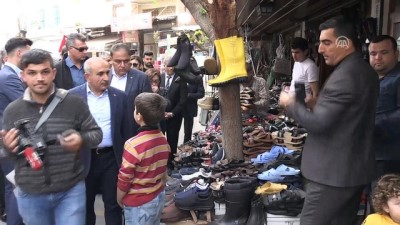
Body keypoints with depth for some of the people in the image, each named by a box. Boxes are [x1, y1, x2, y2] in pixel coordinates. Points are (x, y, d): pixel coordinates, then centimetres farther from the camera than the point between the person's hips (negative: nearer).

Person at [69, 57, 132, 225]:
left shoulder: (119, 96, 0)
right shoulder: (73, 96, -6)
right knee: (85, 203, 17)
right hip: (84, 158, -1)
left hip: (112, 157, 1)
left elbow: (126, 130, 5)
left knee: (113, 203, 11)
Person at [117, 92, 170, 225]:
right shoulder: (163, 140, -3)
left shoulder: (134, 145, -25)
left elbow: (124, 179, -16)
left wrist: (119, 199, 1)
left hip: (139, 204, -6)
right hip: (159, 198, 6)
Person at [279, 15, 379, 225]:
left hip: (333, 172, -10)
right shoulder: (366, 71, 10)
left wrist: (291, 103, -8)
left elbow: (318, 123, -23)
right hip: (356, 168, 10)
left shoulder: (344, 75, -22)